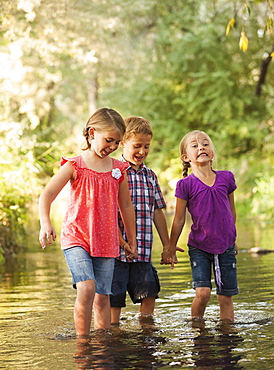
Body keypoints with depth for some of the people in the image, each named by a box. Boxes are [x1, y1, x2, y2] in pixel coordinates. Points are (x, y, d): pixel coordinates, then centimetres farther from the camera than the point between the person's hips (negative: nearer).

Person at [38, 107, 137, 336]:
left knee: (102, 296, 3)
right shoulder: (74, 166, -4)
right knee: (86, 287, -21)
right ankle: (82, 339, -11)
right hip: (76, 238, -4)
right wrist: (45, 224, -27)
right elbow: (47, 195, -9)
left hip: (106, 241, 4)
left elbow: (126, 206, 18)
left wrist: (132, 241, 22)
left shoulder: (118, 169, 8)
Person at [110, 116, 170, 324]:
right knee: (114, 299, -1)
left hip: (143, 252, 5)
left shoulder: (150, 176, 14)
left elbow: (157, 212, 19)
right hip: (118, 251, -5)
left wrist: (167, 244, 19)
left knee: (149, 294, 0)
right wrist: (122, 243, -16)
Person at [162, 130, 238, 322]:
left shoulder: (226, 178, 1)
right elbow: (179, 219, 1)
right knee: (202, 292, -13)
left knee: (226, 297, 4)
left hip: (225, 247, 3)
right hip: (199, 247, -2)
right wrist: (171, 248, 6)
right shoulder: (186, 184, -7)